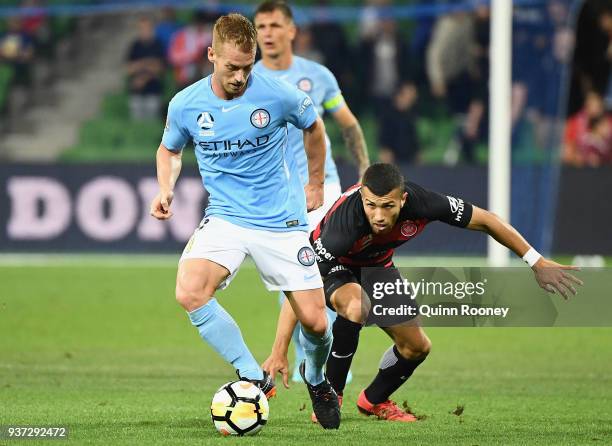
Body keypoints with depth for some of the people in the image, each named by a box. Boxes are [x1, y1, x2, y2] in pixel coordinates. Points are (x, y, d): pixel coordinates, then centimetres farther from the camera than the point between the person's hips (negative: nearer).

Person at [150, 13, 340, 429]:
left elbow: (314, 127, 11)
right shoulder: (185, 105, -6)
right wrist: (166, 190, -3)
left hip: (282, 221, -1)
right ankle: (255, 379, -12)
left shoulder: (279, 95, -11)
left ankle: (316, 379, 33)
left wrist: (316, 185, 18)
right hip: (225, 219, 1)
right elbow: (170, 149, 15)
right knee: (190, 293, -27)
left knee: (315, 321, -3)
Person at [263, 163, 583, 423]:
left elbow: (486, 221, -18)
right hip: (334, 268, -5)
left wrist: (538, 264, -13)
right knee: (356, 306, -36)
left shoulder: (421, 203, -33)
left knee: (417, 346, 0)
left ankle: (374, 401, 28)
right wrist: (279, 352, -44)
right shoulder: (345, 222, -43)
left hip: (376, 266, 5)